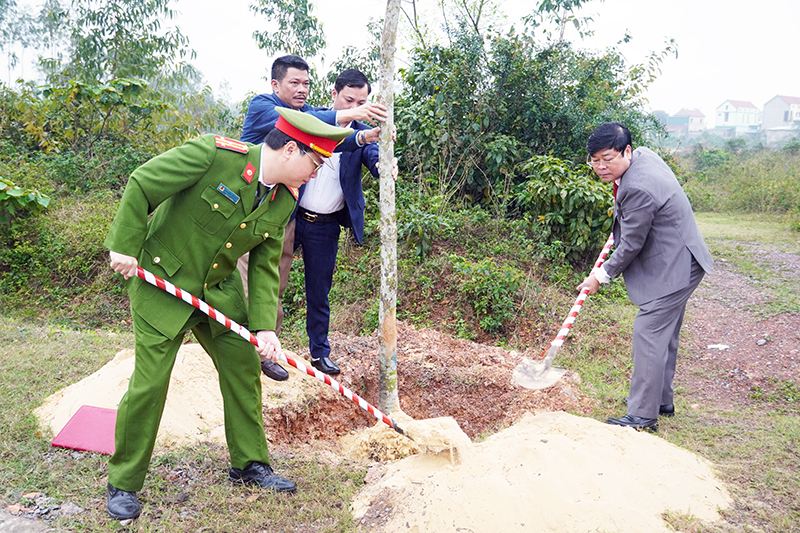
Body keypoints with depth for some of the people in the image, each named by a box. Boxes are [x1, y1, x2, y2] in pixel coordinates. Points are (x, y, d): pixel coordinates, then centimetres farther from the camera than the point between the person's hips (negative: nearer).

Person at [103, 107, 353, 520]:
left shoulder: (284, 200, -4)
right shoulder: (213, 153, -24)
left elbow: (265, 266, -1)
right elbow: (140, 185, -17)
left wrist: (264, 326, -10)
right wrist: (125, 247, -16)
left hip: (220, 289, 6)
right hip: (160, 282, -6)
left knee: (243, 365, 7)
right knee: (150, 381, -5)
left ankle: (249, 464, 26)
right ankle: (123, 483, 15)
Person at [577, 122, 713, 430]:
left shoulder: (638, 189, -28)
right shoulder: (643, 154, 3)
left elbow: (631, 245, -20)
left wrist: (602, 276, -7)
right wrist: (621, 214, 24)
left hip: (672, 269, -11)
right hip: (677, 265, 11)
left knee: (649, 335, -9)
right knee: (664, 335, 19)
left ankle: (643, 416, -2)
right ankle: (661, 400, 33)